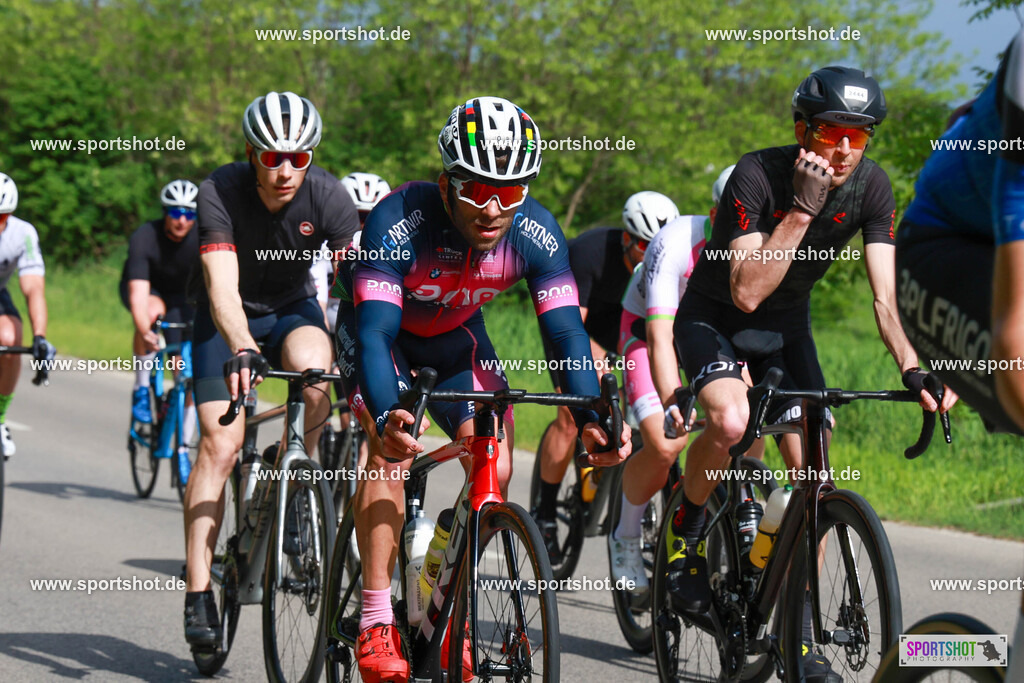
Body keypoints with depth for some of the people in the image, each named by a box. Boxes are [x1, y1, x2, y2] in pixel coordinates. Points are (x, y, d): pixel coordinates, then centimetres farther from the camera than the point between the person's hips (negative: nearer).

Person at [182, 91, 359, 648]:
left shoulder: (327, 196, -22)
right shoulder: (220, 193, -28)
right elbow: (222, 287, -38)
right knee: (220, 443, -17)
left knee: (313, 370, -33)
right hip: (228, 319, -1)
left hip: (292, 309, 1)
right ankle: (197, 593, -12)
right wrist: (241, 349, -56)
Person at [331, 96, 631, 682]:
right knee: (391, 449, -26)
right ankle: (376, 624, -21)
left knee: (496, 470, -11)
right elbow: (375, 331, -43)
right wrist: (387, 417, -60)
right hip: (384, 330, -4)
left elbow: (567, 333, -26)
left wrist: (592, 419, -42)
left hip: (456, 336, 4)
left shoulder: (535, 233, -27)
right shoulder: (399, 222, -37)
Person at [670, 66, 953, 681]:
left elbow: (885, 296, -19)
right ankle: (683, 539, -5)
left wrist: (913, 369, -36)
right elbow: (746, 291, -35)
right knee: (731, 421, -34)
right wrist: (802, 210, -40)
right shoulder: (757, 176, -28)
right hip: (714, 316, -4)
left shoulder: (872, 187, -16)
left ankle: (798, 634, 3)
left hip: (786, 326, 5)